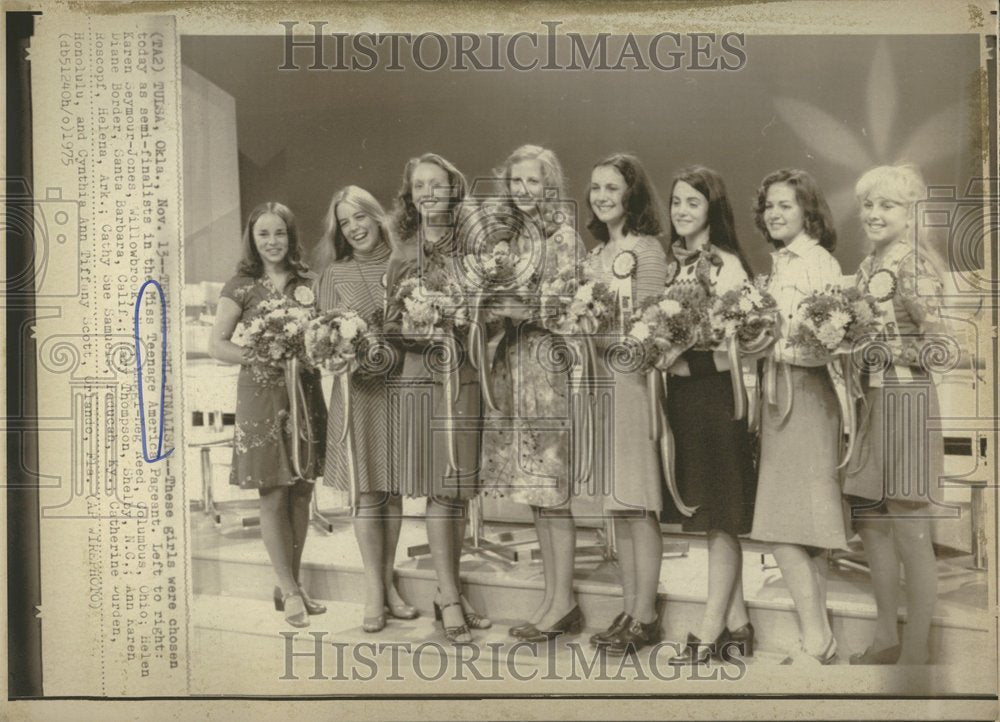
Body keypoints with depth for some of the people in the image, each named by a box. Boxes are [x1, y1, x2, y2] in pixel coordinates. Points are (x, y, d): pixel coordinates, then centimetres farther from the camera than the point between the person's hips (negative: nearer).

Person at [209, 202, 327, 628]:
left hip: (305, 392, 4)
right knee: (274, 494, -1)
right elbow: (218, 345, -3)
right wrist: (261, 356, -18)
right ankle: (290, 591, 9)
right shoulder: (242, 287, 0)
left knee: (301, 493, 7)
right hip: (261, 394, -3)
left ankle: (290, 584, 20)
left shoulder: (307, 283, 9)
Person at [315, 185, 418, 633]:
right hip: (359, 390, -1)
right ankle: (374, 592, 10)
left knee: (393, 491, 8)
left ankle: (389, 582, 19)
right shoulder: (334, 275, 5)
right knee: (367, 492, 1)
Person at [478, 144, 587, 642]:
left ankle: (564, 601, 8)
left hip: (550, 368, -7)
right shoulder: (510, 237, 16)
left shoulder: (564, 238, -5)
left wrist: (520, 308, -16)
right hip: (512, 367, 7)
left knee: (551, 488, -3)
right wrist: (490, 307, 1)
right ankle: (552, 595, 20)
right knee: (533, 489, 10)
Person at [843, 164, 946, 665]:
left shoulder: (919, 265, -10)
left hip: (906, 399, -8)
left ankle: (917, 649, 14)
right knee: (870, 522, 12)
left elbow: (937, 345, -15)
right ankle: (886, 638, 25)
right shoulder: (867, 267, 13)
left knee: (908, 531, 0)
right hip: (867, 399, 8)